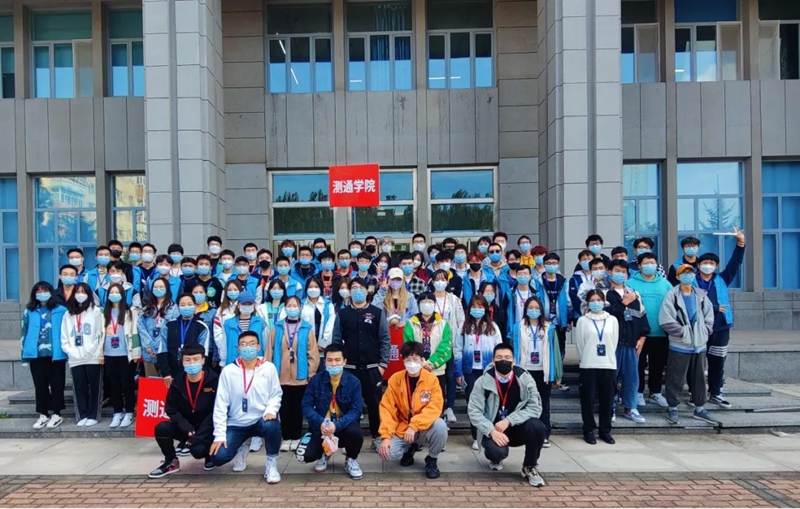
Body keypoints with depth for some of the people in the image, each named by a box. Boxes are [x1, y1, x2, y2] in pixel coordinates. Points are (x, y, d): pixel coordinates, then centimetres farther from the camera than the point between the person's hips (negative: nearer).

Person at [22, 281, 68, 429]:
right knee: (40, 385, 11)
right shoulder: (29, 312, 6)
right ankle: (43, 414, 21)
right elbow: (25, 333, 8)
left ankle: (57, 414, 15)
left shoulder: (61, 311, -3)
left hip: (56, 354, -3)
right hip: (36, 355, 3)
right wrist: (25, 352, 5)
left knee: (56, 385, 6)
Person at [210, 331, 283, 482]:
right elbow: (220, 404, -5)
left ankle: (271, 463, -7)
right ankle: (240, 450, 22)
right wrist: (219, 434, -10)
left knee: (271, 425, -36)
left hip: (261, 420, -1)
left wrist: (271, 409, -22)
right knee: (218, 457, -16)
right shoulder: (228, 371, -5)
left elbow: (276, 394, 0)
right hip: (236, 424, 1)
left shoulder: (269, 368, -4)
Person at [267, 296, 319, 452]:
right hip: (281, 376, 1)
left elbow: (313, 353, -1)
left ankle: (296, 438, 18)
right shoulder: (277, 328, 3)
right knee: (284, 408, 6)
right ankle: (286, 438, 17)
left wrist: (311, 372, -4)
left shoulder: (307, 328, -1)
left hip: (300, 376, -1)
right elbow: (270, 351, 4)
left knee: (297, 407, 8)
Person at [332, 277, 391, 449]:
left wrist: (383, 364, -5)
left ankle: (377, 436, 20)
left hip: (372, 367, -1)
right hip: (349, 367, 1)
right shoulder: (342, 314, 5)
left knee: (374, 403, 6)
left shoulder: (378, 313, 1)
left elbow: (385, 340, 1)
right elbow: (336, 341, 5)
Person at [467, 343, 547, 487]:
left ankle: (529, 467, -1)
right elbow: (474, 411, -13)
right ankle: (496, 458, 11)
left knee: (537, 427, -30)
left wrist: (509, 420, -23)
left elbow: (535, 407, -12)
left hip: (518, 428, 1)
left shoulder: (525, 379, -8)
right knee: (497, 451, -33)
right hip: (493, 430, -1)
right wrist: (492, 431, -27)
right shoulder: (483, 381, -10)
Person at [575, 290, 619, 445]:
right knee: (588, 400, 2)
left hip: (608, 365, 2)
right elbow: (579, 344, 2)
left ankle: (605, 431, 19)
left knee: (607, 400, 7)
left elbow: (614, 342, 9)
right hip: (588, 366, -2)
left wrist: (608, 357, 6)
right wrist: (586, 359, 4)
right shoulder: (582, 321, 1)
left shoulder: (612, 320, 8)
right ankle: (589, 430, 13)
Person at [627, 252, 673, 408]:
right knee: (639, 363, 6)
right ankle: (639, 392, 18)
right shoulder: (631, 283, -3)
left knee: (658, 364, 12)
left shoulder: (665, 283, 7)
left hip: (661, 331, 3)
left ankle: (655, 393, 25)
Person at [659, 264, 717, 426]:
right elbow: (665, 320, -15)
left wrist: (705, 331, -1)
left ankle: (700, 408, 27)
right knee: (676, 379, 3)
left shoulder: (701, 295, 7)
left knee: (699, 378, 15)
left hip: (699, 344, 5)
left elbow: (709, 316, 13)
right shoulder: (672, 295, -9)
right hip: (680, 345, -5)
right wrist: (683, 332, -14)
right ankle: (673, 408, 15)